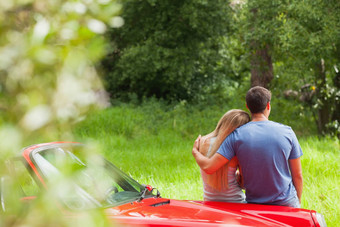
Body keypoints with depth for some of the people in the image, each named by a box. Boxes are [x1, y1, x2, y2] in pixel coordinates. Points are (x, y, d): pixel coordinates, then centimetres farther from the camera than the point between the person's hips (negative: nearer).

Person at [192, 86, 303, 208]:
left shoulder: (237, 135, -7)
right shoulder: (287, 132, -4)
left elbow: (209, 167, -11)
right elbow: (297, 175, 1)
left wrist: (195, 151, 10)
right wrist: (298, 202, 16)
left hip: (254, 202, 0)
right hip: (287, 202, 0)